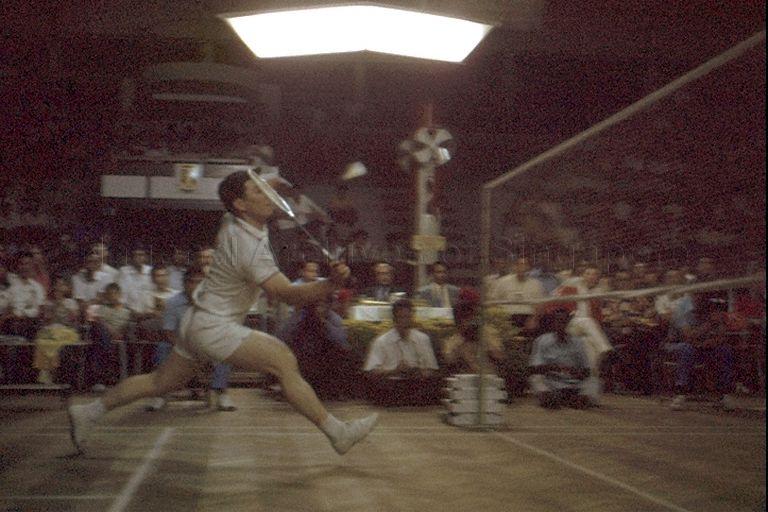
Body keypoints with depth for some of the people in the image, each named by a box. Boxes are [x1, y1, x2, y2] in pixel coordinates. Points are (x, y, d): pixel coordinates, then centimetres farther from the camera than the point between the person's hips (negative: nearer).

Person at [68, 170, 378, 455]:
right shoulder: (251, 249, -26)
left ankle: (89, 412, 31)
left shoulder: (233, 223, 1)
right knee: (284, 361, -15)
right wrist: (332, 284, -41)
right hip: (214, 328, -10)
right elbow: (289, 294, -30)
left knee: (162, 382, 20)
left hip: (198, 320, 10)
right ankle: (337, 432, -12)